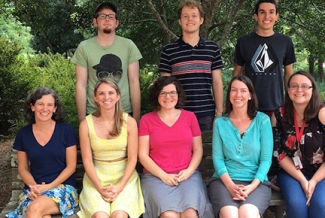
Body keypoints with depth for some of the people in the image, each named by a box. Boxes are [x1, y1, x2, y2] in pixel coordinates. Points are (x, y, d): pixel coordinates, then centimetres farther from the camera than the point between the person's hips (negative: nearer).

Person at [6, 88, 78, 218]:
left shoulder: (66, 130, -3)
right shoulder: (23, 134, 4)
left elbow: (71, 166, -2)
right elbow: (22, 168, 10)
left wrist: (49, 186, -14)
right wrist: (34, 186, -10)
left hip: (63, 187, -1)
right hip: (34, 190, 2)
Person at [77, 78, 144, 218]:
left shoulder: (129, 122, -3)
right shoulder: (86, 124, -3)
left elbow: (132, 159, -3)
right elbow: (87, 161, -2)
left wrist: (120, 187, -14)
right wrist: (100, 188, -14)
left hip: (125, 177, 0)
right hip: (96, 179, 0)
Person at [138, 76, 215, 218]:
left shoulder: (190, 117, 11)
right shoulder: (147, 120, 5)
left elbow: (198, 150, 11)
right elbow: (143, 155, 2)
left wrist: (189, 171, -6)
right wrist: (163, 176, -9)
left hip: (187, 175, 1)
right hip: (156, 176, -1)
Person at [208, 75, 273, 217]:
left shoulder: (263, 120, 4)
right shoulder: (220, 122, 7)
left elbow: (266, 159, 1)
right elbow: (217, 158, 2)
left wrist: (252, 186, -14)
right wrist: (230, 185, -14)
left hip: (256, 181, 0)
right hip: (224, 180, 1)